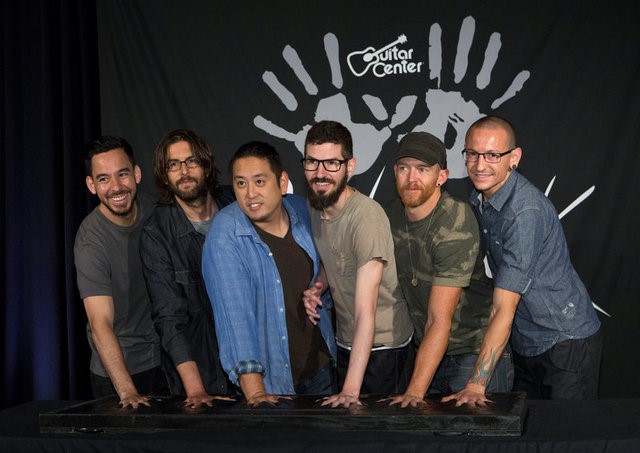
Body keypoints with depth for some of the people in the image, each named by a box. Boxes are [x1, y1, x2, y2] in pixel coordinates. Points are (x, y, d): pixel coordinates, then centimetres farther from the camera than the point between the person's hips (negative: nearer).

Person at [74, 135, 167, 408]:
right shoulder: (90, 242, -23)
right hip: (119, 368, -5)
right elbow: (101, 324, -31)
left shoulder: (152, 210, -6)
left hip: (167, 356, 5)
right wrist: (127, 391, -41)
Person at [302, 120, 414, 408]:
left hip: (383, 347, -7)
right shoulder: (315, 208, -2)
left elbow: (366, 310, -32)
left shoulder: (367, 216, -27)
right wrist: (319, 286, -5)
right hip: (345, 343, 7)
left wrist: (351, 388, -37)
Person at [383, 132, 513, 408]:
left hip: (475, 352, -6)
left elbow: (440, 321, -28)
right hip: (430, 352, 7)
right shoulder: (392, 215, 0)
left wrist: (415, 391, -31)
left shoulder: (455, 226, -24)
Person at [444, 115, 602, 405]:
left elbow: (503, 310, -30)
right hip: (526, 344, 8)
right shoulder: (479, 199, 1)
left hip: (566, 341, -8)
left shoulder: (525, 211, -27)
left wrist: (476, 384, -31)